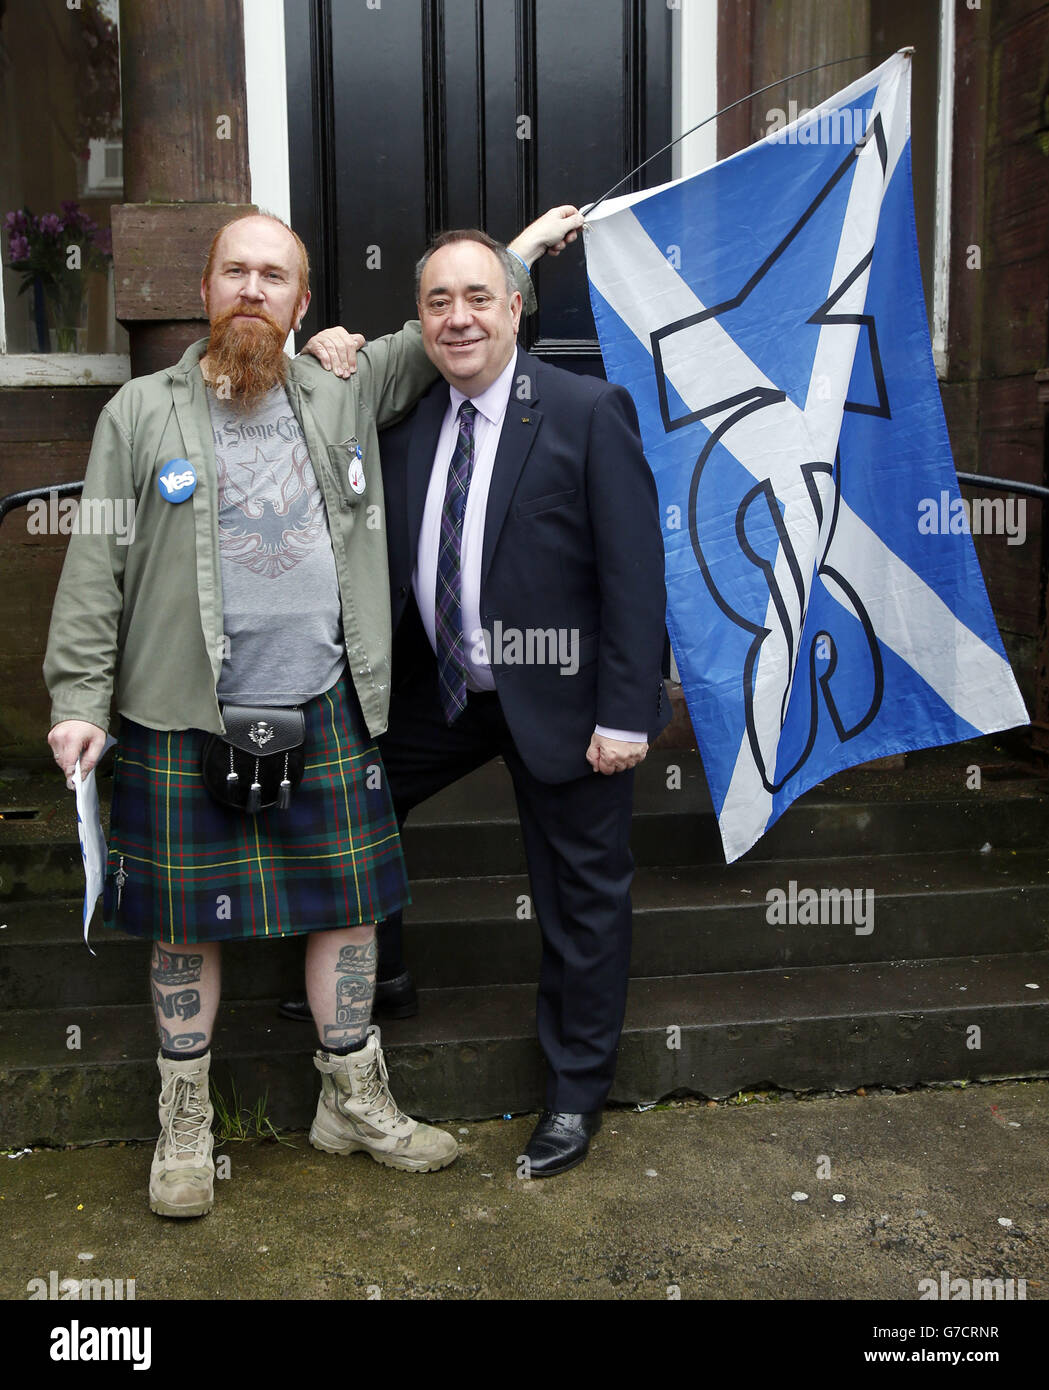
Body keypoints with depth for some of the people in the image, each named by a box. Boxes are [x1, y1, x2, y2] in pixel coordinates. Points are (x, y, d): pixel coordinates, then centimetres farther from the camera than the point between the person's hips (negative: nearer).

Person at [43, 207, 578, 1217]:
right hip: (183, 724, -2)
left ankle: (355, 1103, 29)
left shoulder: (341, 399, 10)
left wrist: (515, 253, 22)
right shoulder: (140, 413, 2)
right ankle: (184, 1126, 27)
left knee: (348, 908, 10)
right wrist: (78, 699, -6)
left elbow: (432, 339, 23)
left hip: (325, 717, 3)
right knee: (185, 927, 7)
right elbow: (95, 569, -1)